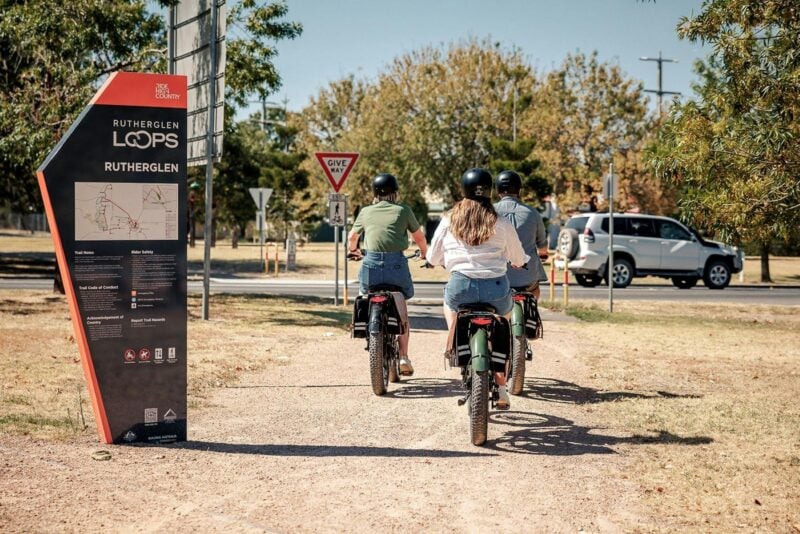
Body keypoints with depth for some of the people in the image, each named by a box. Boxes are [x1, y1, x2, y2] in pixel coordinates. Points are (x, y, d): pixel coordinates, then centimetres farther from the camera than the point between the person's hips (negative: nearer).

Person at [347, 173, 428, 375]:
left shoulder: (366, 211, 13)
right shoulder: (403, 210, 8)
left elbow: (352, 237, 27)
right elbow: (419, 237, 19)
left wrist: (352, 250, 49)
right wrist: (424, 253, 40)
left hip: (372, 262, 1)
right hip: (396, 263, -1)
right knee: (402, 314, 8)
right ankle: (403, 357, 2)